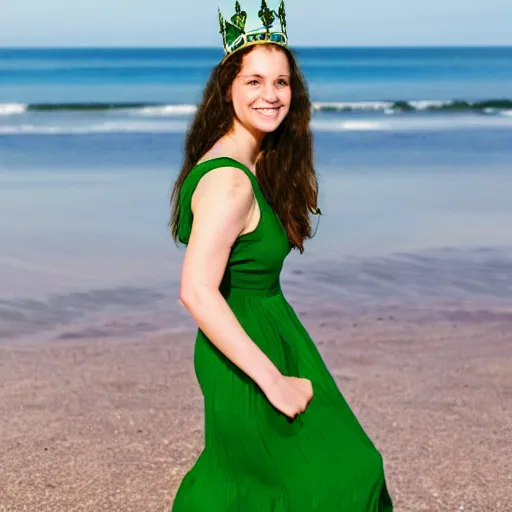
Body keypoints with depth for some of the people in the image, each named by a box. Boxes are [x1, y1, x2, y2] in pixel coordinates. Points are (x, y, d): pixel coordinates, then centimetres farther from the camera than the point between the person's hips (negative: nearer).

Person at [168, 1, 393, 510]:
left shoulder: (259, 163, 6)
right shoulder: (228, 181, -24)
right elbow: (196, 293, -31)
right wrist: (273, 381, -29)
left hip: (268, 330, 9)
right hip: (248, 347, -9)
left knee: (238, 471, 21)